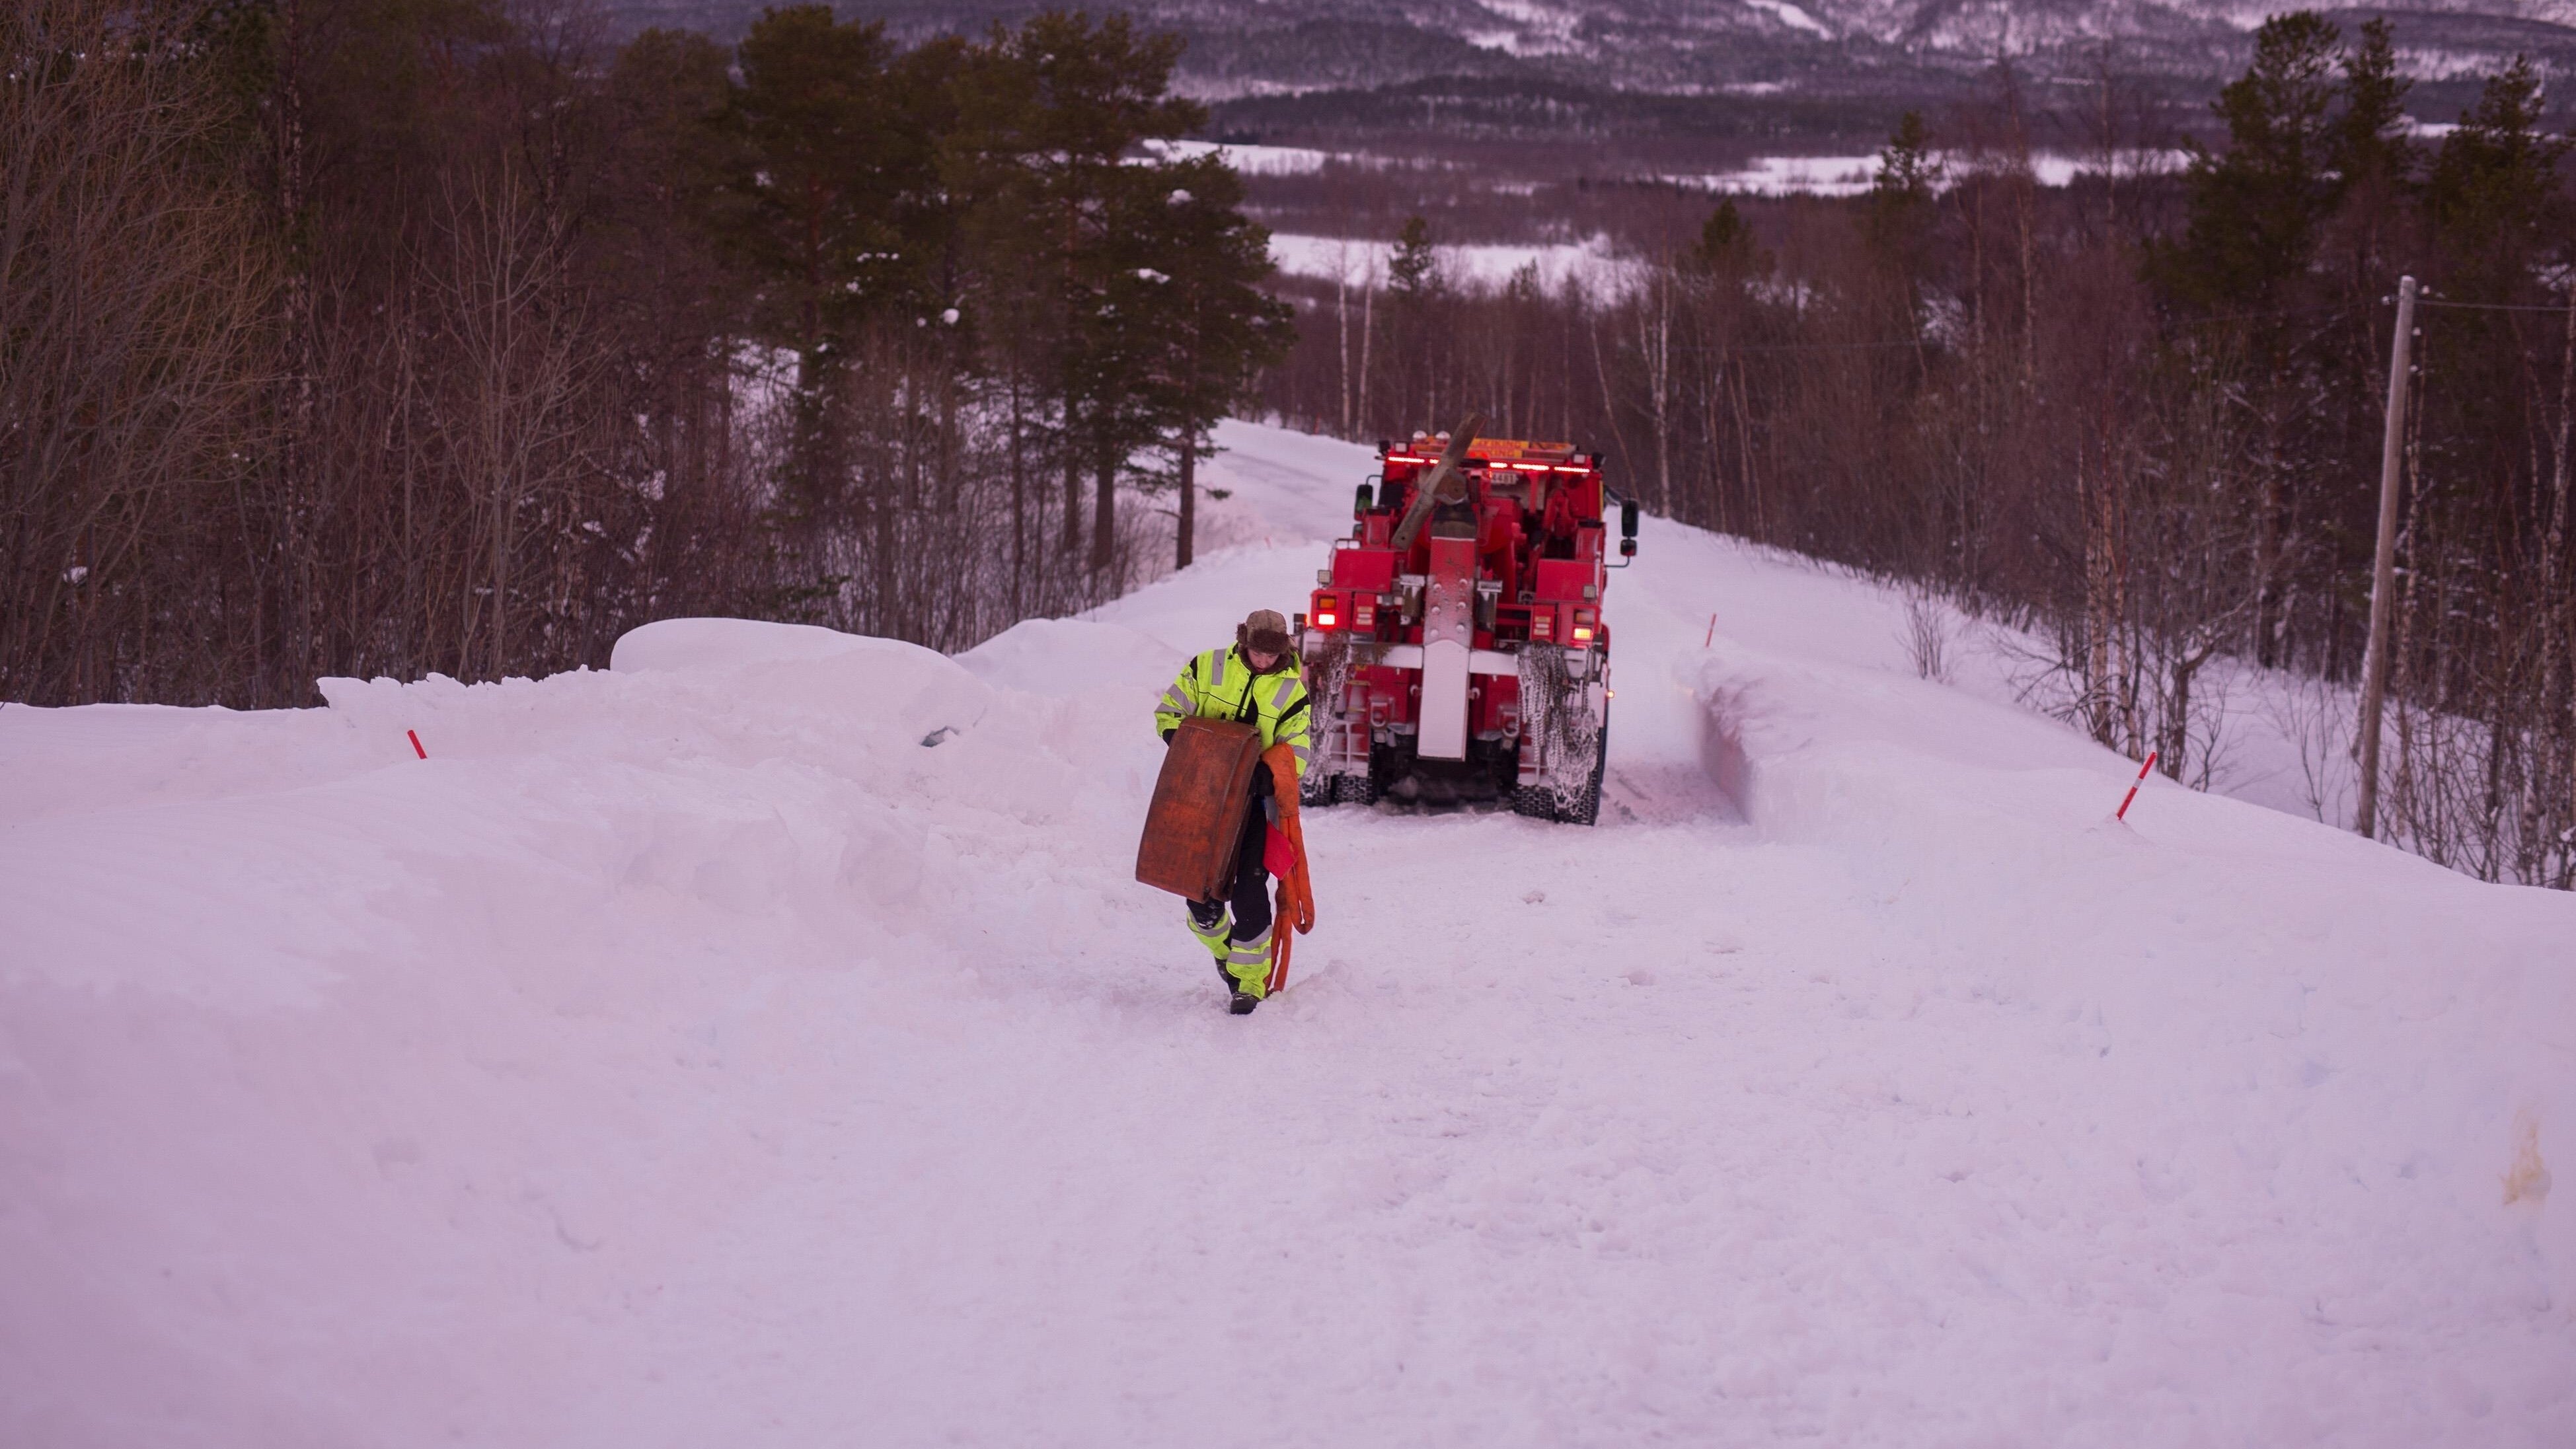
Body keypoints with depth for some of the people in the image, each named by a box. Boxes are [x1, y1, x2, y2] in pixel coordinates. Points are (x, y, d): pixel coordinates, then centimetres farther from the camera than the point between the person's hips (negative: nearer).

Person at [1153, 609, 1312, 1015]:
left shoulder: (1292, 691, 0)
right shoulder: (1207, 668, 0)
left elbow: (1297, 753, 0)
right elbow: (1169, 711, 7)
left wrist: (1268, 775, -22)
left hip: (1254, 799, -2)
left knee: (1249, 890, -11)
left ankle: (1250, 980, 2)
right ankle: (1223, 948, 34)